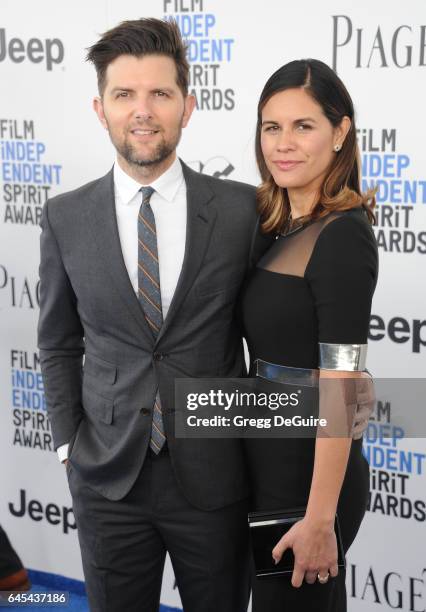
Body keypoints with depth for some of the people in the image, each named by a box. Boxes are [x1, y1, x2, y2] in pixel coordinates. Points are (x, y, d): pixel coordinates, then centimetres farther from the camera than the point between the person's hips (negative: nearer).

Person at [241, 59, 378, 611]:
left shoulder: (342, 237, -18)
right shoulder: (284, 229, 8)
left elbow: (340, 388, -22)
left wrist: (319, 520, -22)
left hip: (310, 474, -8)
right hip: (273, 462, 9)